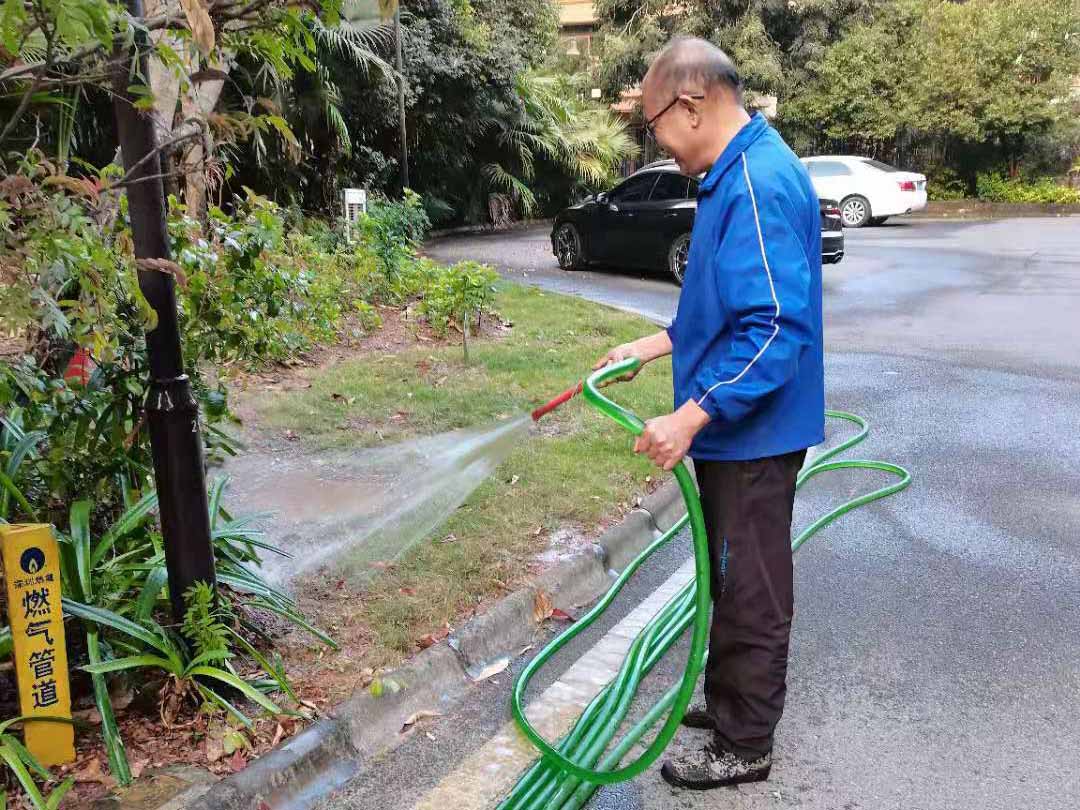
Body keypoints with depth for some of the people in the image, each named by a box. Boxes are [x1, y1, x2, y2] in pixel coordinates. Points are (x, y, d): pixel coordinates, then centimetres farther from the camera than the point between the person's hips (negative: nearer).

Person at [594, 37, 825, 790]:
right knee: (732, 579, 22)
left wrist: (691, 416, -29)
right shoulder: (736, 175, 10)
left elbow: (774, 326, -30)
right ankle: (728, 700, 40)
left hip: (755, 432, -10)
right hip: (734, 427, 10)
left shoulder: (760, 184, -23)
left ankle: (744, 746, 23)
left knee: (752, 592, 6)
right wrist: (657, 344, 16)